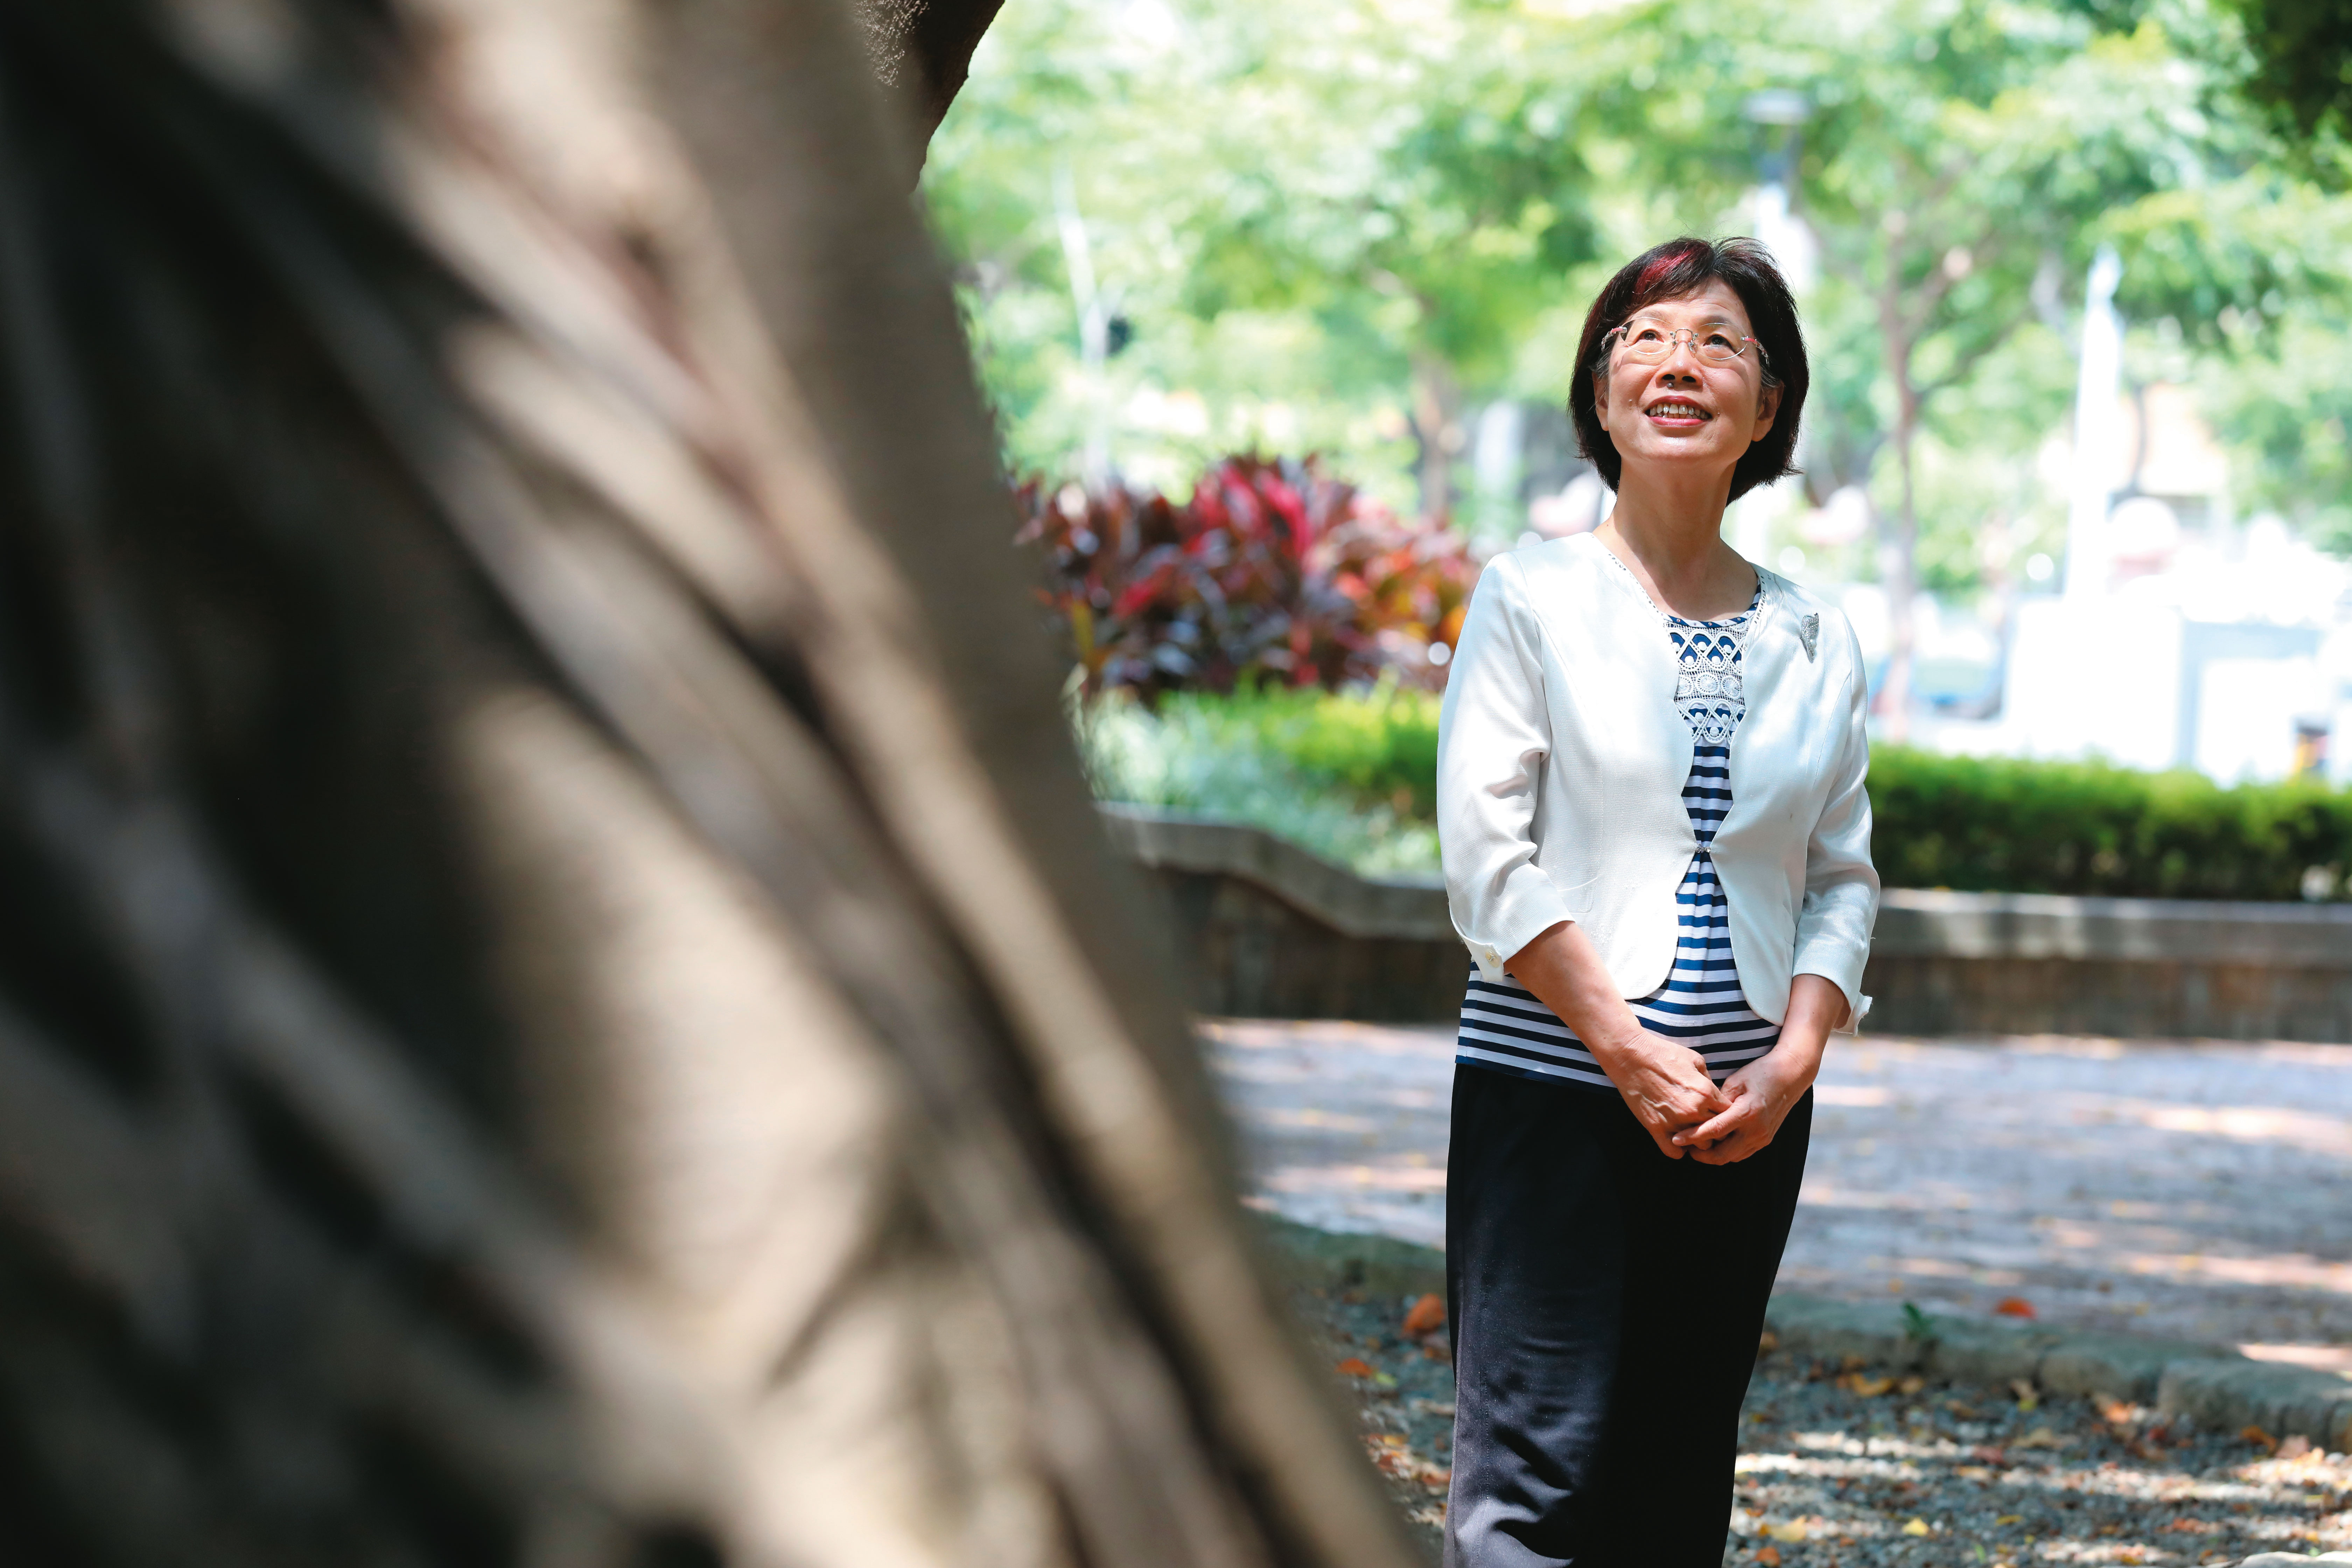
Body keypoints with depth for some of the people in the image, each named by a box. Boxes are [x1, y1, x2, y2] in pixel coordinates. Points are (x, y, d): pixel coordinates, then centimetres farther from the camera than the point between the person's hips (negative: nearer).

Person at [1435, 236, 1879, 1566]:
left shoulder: (1814, 641, 11)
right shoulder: (1536, 598, 0)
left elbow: (1844, 879, 11)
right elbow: (1488, 859, -6)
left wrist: (1791, 1064, -5)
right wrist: (1633, 1055, -12)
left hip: (1751, 1115, 4)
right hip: (1553, 1088, -4)